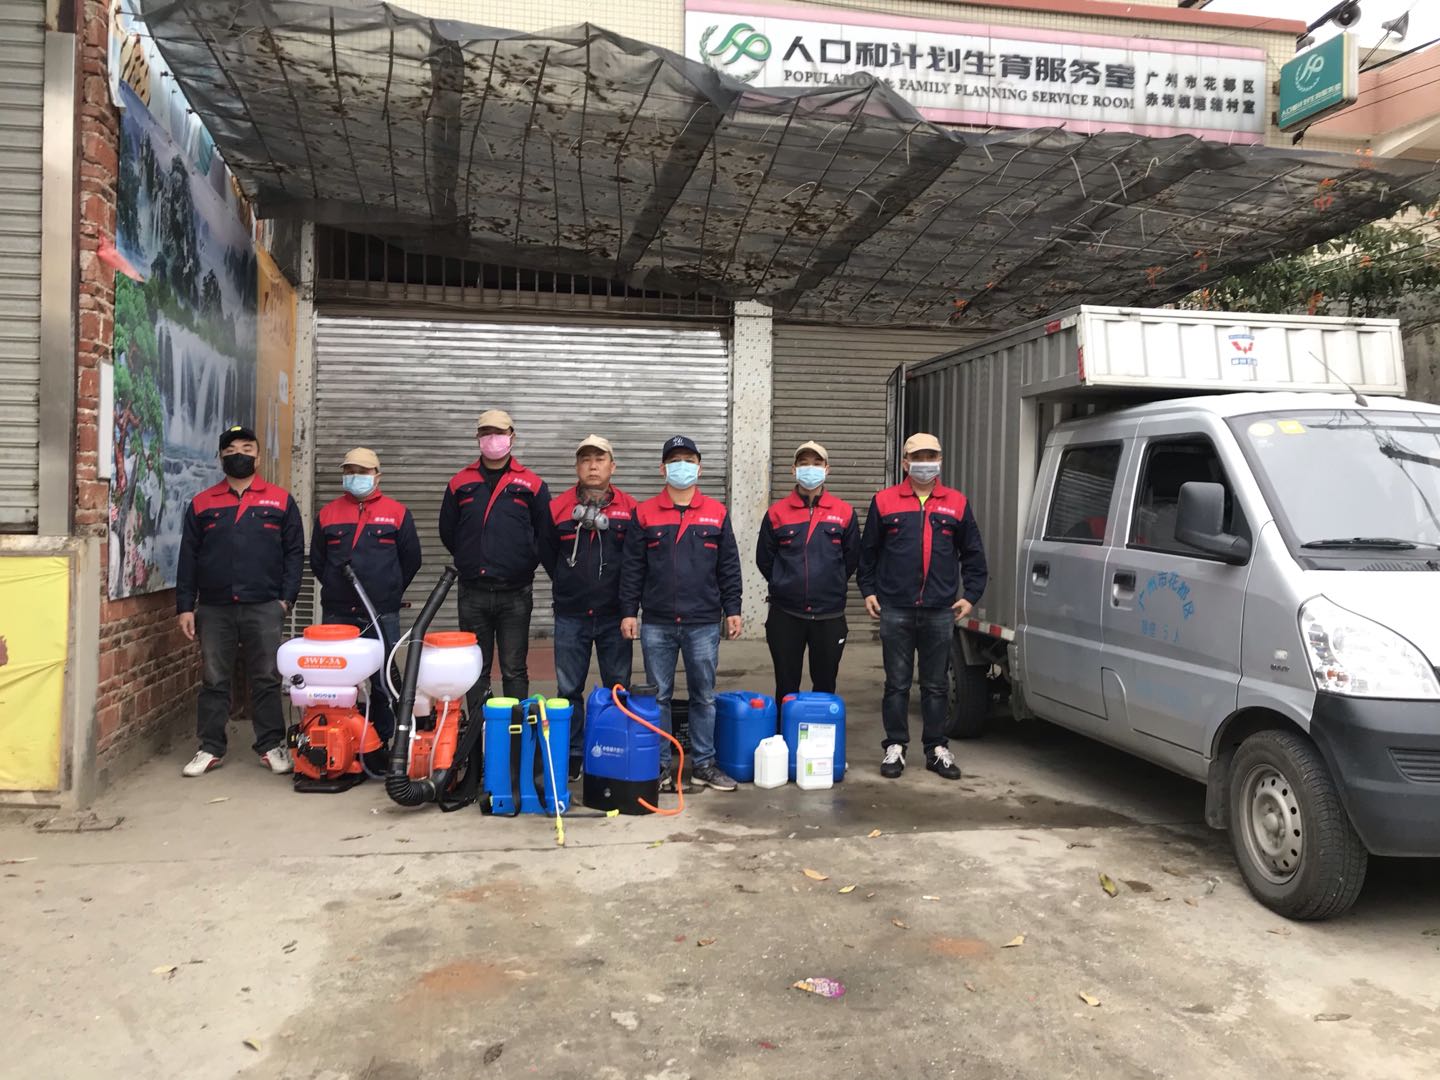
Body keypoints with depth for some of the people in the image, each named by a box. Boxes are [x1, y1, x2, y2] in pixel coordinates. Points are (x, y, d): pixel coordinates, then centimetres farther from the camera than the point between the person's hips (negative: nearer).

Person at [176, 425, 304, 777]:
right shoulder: (201, 504, 11)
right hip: (213, 609, 2)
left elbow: (295, 553, 5)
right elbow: (188, 559, 9)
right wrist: (185, 606, 3)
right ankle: (210, 748, 16)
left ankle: (271, 746, 12)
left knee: (266, 680, 3)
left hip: (264, 608, -1)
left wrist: (286, 598, -4)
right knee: (213, 681, 7)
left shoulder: (280, 500, 7)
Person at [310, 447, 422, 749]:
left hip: (382, 616, -2)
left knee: (383, 681, 2)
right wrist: (337, 590, 13)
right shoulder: (327, 514, 10)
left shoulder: (397, 513, 4)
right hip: (336, 614, 2)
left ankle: (381, 743, 12)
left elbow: (411, 559, 9)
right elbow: (316, 560, 17)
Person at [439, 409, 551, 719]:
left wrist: (525, 563, 3)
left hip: (515, 594, -2)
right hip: (472, 593, 2)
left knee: (514, 670, 4)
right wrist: (471, 560, 12)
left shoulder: (531, 485, 2)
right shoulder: (460, 483, 7)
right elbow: (447, 532, 15)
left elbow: (546, 534, 6)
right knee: (475, 668, 9)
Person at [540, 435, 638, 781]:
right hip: (570, 616, 1)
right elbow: (546, 553, 13)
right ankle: (572, 756, 17)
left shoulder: (630, 510, -1)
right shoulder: (557, 508, 2)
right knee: (568, 690, 6)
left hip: (614, 616, -1)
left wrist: (626, 596, 3)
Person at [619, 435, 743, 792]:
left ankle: (705, 764, 19)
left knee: (704, 696, 8)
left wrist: (732, 610, 3)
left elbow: (729, 567, 7)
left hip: (704, 624, 0)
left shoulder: (717, 514, 6)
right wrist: (628, 611, -1)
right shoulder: (644, 514, 4)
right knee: (657, 696, 7)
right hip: (657, 624, 0)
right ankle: (660, 766, 17)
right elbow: (632, 568, 4)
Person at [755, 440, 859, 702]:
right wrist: (784, 586, 11)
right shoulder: (777, 513, 0)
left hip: (829, 615, 0)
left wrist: (831, 586, 11)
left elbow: (851, 558, 8)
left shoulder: (844, 512, 1)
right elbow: (764, 559, 7)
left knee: (825, 686, 10)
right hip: (785, 615, 0)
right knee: (786, 687, 7)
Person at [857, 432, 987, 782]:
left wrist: (971, 595, 4)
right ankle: (895, 747, 14)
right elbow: (868, 551, 9)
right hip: (895, 610, -1)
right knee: (897, 683, 5)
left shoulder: (956, 504, 8)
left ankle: (937, 749, 18)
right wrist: (868, 590, 4)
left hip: (940, 611, 1)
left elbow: (972, 554, 11)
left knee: (936, 685, 9)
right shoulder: (884, 502, 4)